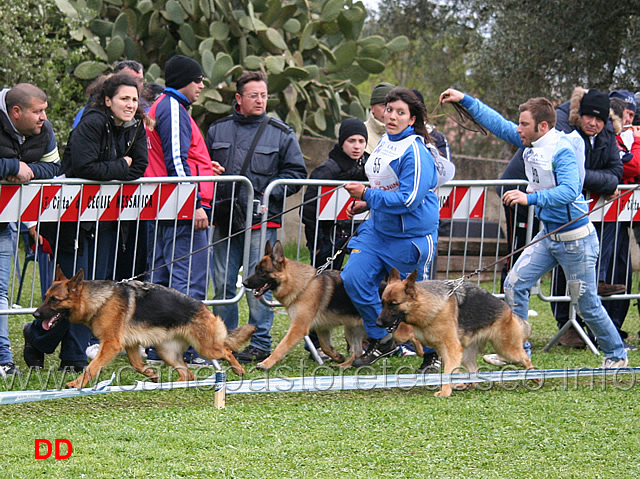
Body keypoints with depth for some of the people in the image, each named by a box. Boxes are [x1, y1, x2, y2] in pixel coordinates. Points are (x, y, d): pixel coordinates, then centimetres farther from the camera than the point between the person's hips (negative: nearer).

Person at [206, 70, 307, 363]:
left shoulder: (280, 133, 5)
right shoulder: (218, 130, 11)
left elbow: (296, 172, 4)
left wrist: (266, 195, -8)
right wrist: (212, 196, -1)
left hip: (261, 220, -3)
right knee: (222, 282, 5)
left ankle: (260, 343, 2)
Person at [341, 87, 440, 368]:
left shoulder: (415, 153, -19)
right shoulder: (384, 143, 9)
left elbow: (408, 199, -24)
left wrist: (368, 195, -22)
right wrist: (366, 204, 10)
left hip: (410, 236, -8)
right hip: (378, 228, 8)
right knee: (353, 278, -8)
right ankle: (381, 341, 7)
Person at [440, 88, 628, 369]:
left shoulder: (562, 151, -23)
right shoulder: (532, 144, 2)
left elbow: (569, 191, -34)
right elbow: (499, 125, 9)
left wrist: (530, 198, -43)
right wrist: (465, 101, 5)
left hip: (575, 238, -8)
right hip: (548, 234, 8)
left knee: (588, 305, 2)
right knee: (514, 285, 0)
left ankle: (616, 355, 21)